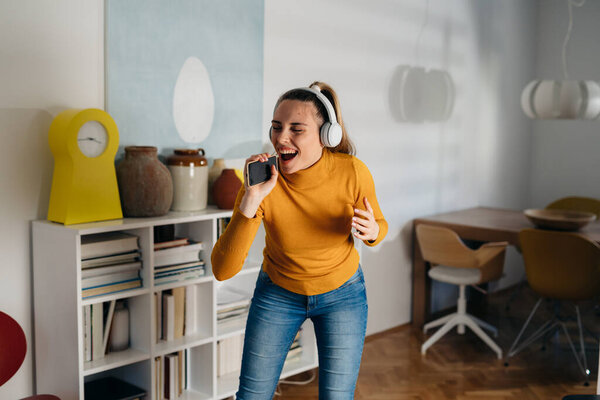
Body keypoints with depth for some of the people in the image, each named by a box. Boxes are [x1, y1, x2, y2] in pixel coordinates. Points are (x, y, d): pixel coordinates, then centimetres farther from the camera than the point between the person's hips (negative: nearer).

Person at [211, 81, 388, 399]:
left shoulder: (353, 172, -24)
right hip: (277, 293, 0)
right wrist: (251, 201, -40)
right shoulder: (262, 184, -26)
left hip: (342, 293, 0)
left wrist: (372, 231, -28)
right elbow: (222, 270, -31)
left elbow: (379, 226, -3)